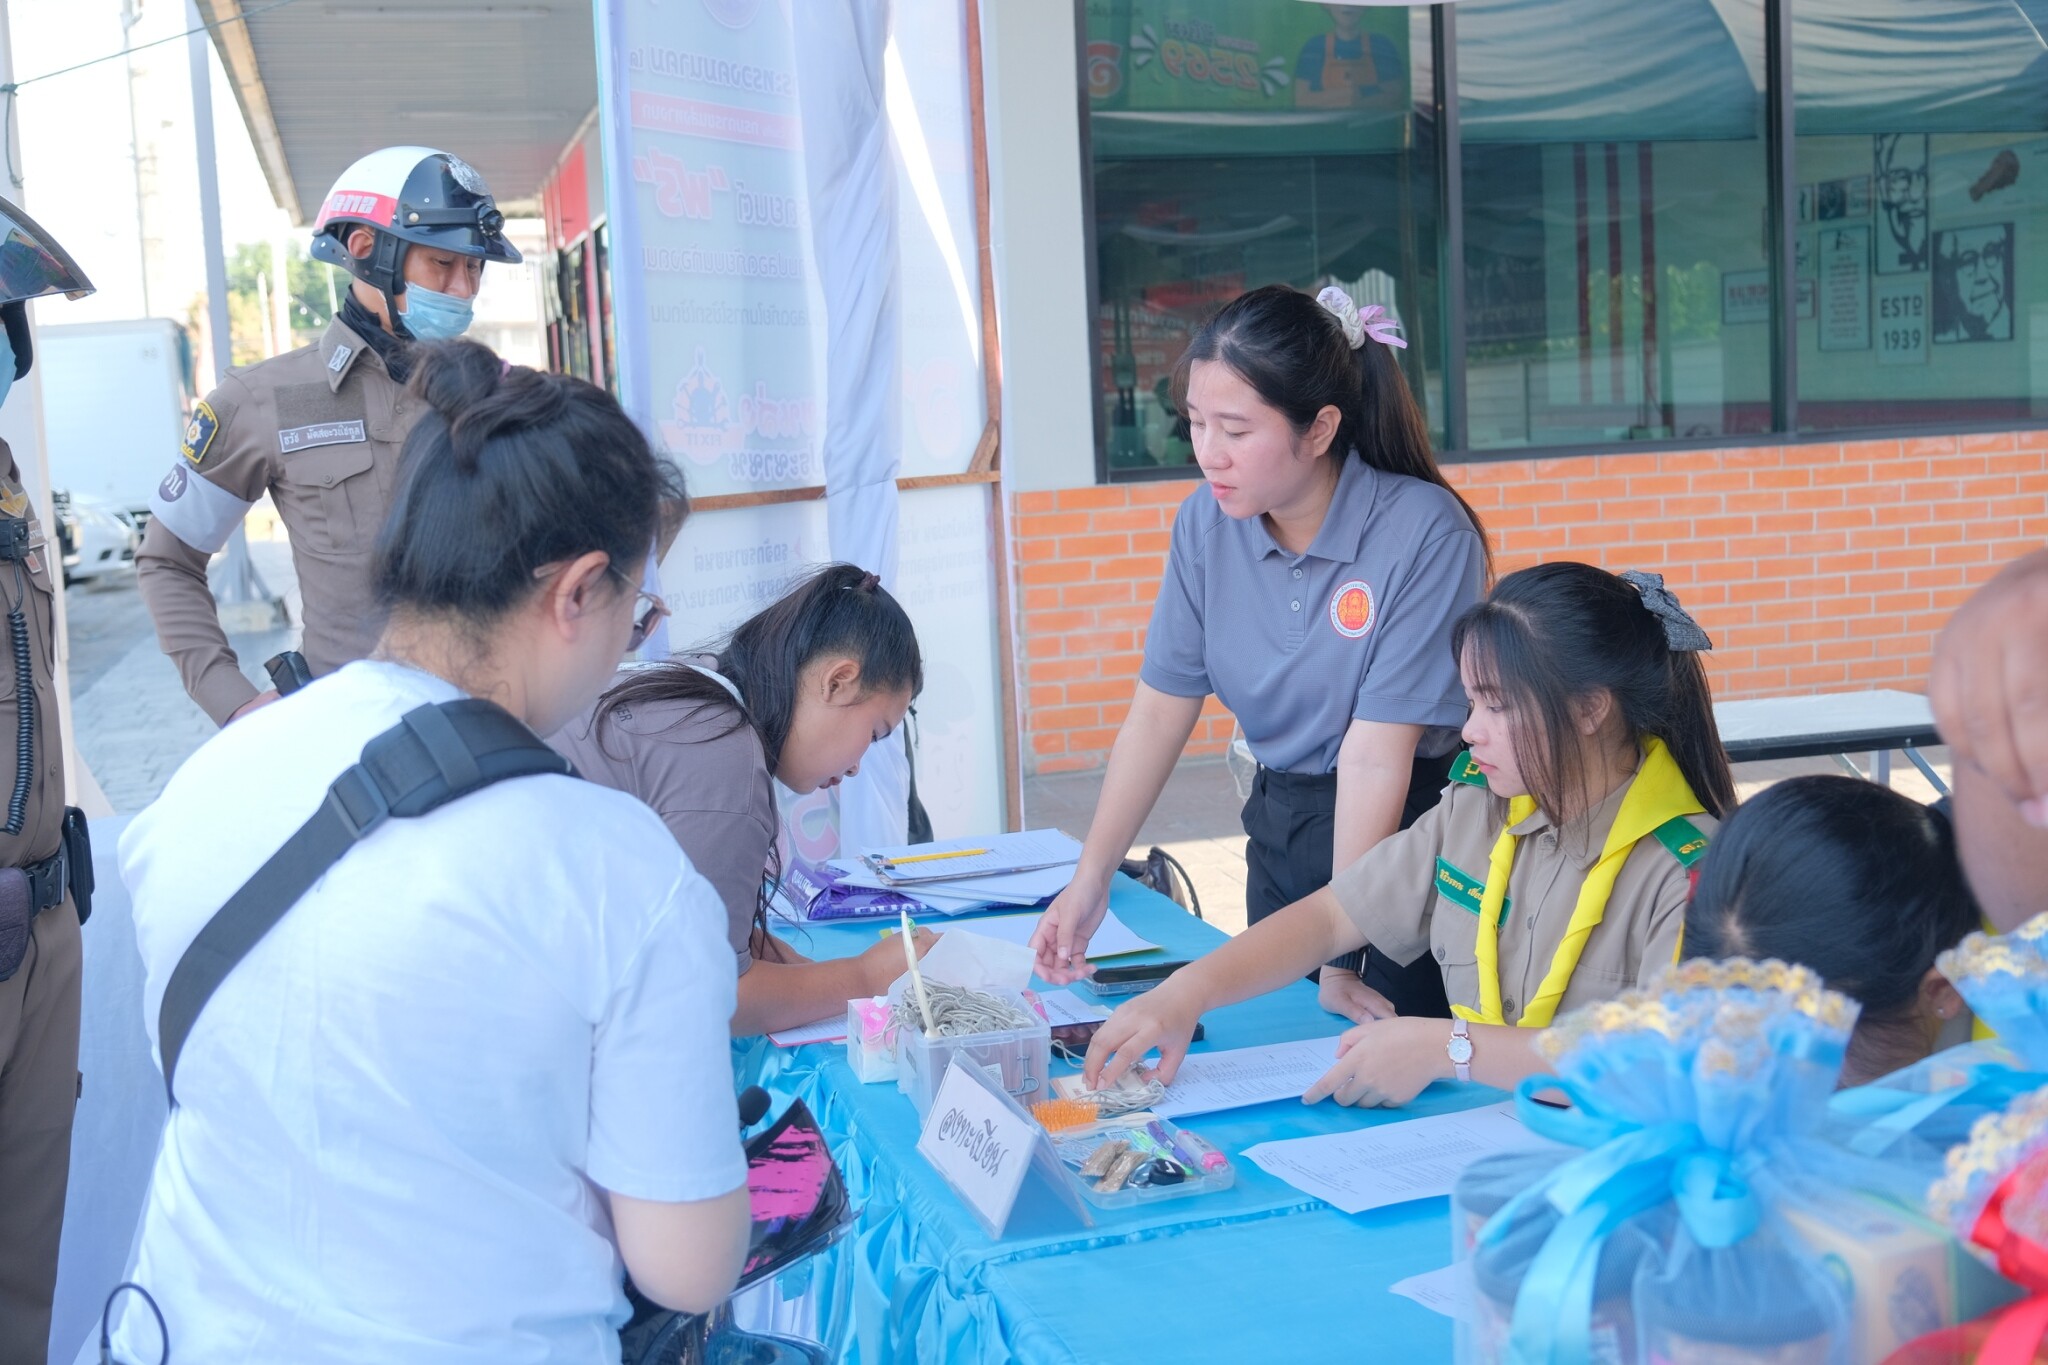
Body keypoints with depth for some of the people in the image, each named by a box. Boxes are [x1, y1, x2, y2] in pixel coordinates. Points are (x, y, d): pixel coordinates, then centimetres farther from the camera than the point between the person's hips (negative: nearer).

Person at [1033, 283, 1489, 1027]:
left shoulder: (1424, 533, -22)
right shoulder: (1204, 524, -5)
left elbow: (1376, 756, -22)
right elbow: (1160, 710, -1)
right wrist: (1091, 879, -9)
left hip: (1412, 828, -5)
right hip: (1282, 822, 5)